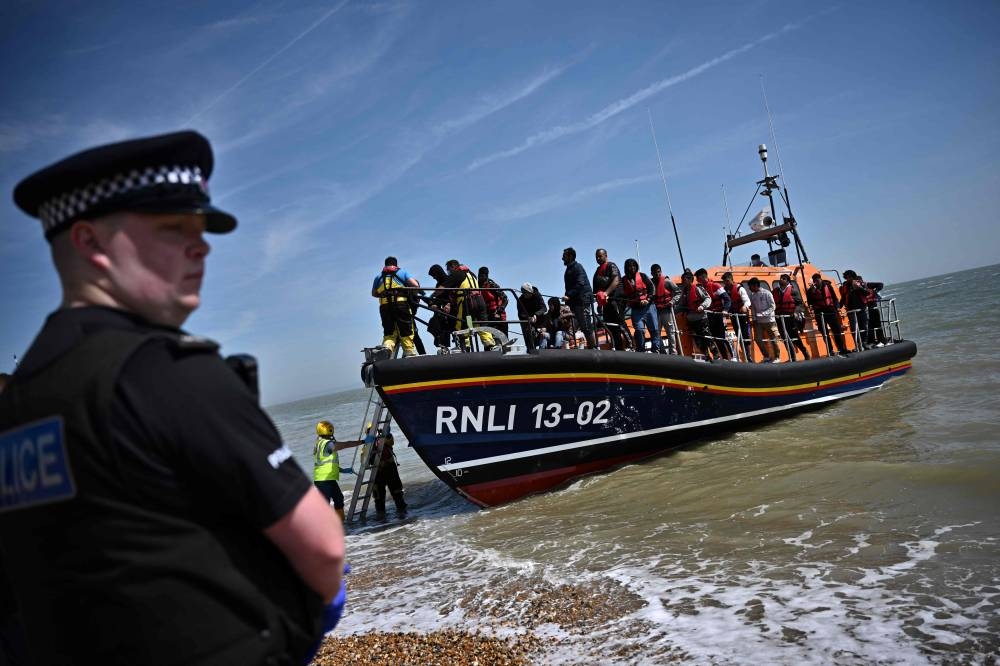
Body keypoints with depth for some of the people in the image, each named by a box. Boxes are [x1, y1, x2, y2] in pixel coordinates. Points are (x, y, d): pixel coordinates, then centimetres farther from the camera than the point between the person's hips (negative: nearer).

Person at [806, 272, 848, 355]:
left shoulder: (827, 285, 7)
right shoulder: (811, 290, 1)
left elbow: (834, 297, 9)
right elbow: (810, 302, -6)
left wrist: (837, 307, 2)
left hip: (830, 310, 2)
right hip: (819, 313, -2)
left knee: (837, 330, 3)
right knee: (825, 333, 1)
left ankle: (842, 349, 11)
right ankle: (830, 351, 6)